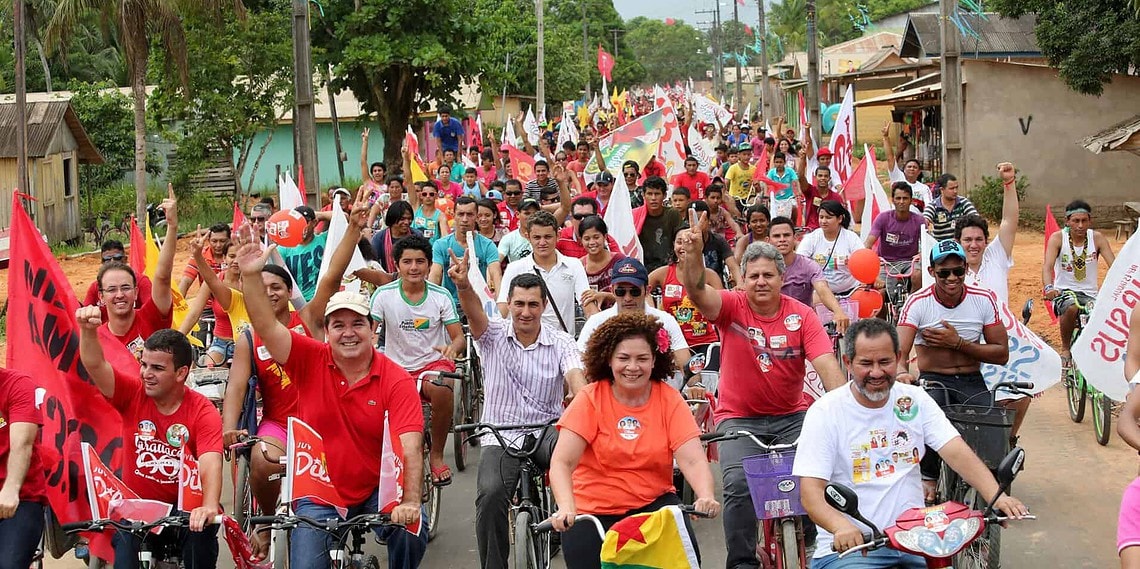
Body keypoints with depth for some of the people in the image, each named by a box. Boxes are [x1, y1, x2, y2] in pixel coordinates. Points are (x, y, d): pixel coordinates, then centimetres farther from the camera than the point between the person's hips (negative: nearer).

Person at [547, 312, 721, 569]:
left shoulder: (669, 400, -3)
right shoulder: (590, 399, -8)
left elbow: (693, 460, -14)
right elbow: (562, 462, -17)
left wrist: (706, 497, -34)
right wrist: (566, 508, -35)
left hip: (653, 503, 0)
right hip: (593, 511, 0)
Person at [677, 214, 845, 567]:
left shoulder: (802, 315, -5)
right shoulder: (732, 306, -6)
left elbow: (826, 363, -14)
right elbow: (697, 290, -25)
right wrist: (693, 251, -45)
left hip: (792, 416, 1)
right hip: (739, 418, -1)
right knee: (739, 484, -21)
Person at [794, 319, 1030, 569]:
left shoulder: (915, 400, 7)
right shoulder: (825, 412, -5)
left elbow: (957, 453, -3)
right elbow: (810, 491, -13)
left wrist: (996, 496, -21)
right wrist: (841, 526, -34)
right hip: (847, 546, -3)